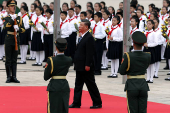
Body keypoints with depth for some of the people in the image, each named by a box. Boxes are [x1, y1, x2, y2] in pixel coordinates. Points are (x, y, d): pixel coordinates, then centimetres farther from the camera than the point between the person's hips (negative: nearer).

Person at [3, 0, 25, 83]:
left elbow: (23, 29, 6)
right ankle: (8, 77, 4)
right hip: (9, 39, -3)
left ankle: (14, 77, 9)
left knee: (14, 60, 7)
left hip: (16, 39, 3)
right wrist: (12, 19, -22)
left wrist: (18, 29, -14)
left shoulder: (19, 18, 11)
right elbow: (6, 27, -18)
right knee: (8, 60, -1)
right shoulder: (6, 18, 0)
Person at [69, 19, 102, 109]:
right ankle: (76, 103, 15)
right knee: (78, 84, 10)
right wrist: (77, 64, 18)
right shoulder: (82, 37, 13)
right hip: (80, 67, 10)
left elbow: (90, 53, -20)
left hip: (86, 67, -10)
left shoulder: (89, 38, -16)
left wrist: (87, 65, -22)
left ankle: (97, 103, 7)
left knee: (91, 85, -1)